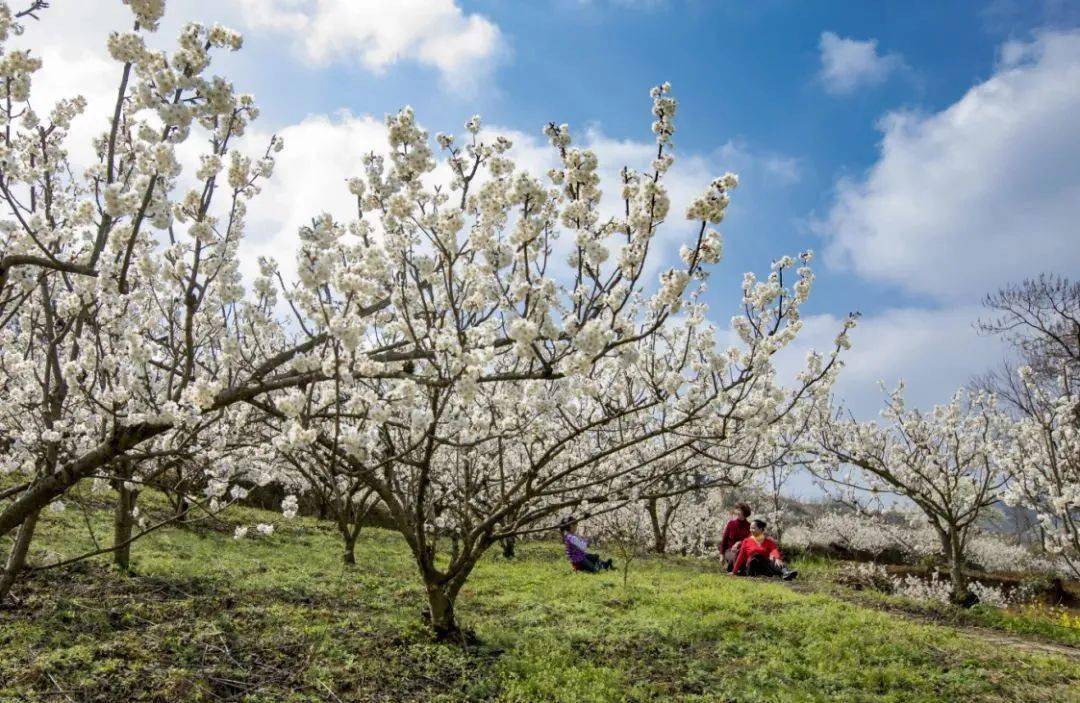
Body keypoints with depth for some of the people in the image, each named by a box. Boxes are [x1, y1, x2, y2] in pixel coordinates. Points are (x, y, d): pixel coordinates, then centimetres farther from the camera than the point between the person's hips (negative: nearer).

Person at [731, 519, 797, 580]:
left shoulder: (769, 542, 9)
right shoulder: (746, 541, 12)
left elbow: (774, 551, -12)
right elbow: (741, 557, 12)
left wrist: (777, 559, -34)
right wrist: (734, 571, 9)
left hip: (766, 566, 1)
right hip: (752, 567, -1)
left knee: (774, 560, -30)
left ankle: (786, 573, -62)